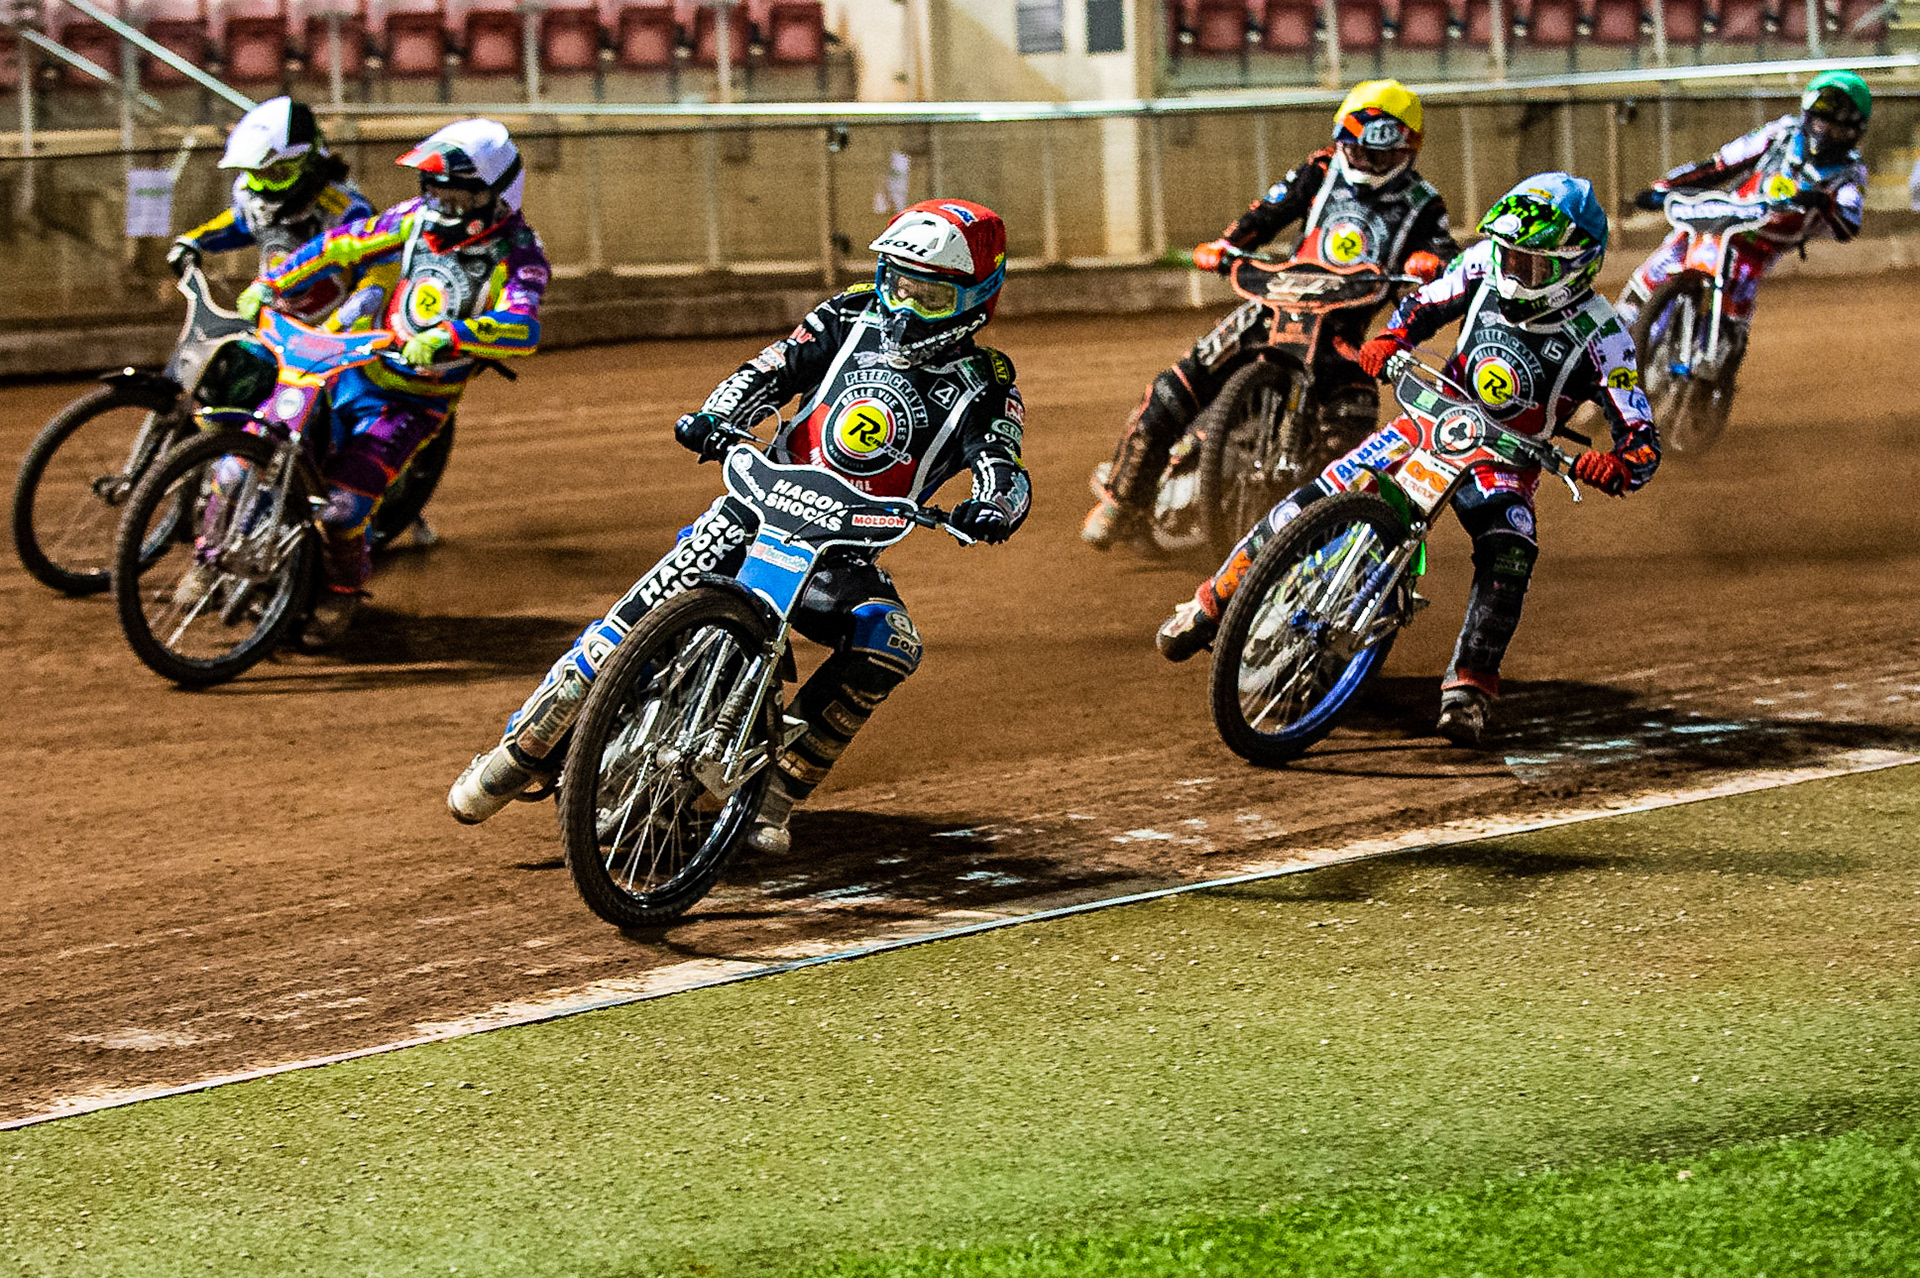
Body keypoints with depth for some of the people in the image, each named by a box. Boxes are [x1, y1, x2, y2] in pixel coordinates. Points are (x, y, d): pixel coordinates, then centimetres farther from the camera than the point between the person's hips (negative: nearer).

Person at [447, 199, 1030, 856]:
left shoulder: (983, 387, 0)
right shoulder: (853, 317, 5)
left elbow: (1005, 466, -15)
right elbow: (773, 368, -2)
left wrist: (993, 506, -39)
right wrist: (717, 417, -23)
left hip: (846, 549, 0)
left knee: (891, 645, -29)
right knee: (643, 615, -18)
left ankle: (774, 794, -17)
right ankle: (517, 754, -8)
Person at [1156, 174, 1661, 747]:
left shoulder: (1601, 337, -21)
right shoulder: (1487, 264, -11)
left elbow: (1643, 442, -21)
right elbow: (1427, 303, 9)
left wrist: (1613, 468, -44)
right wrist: (1390, 339, -13)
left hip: (1507, 461, -3)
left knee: (1508, 555, -33)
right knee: (1313, 502, -10)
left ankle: (1470, 685, -24)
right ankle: (1215, 599, 6)